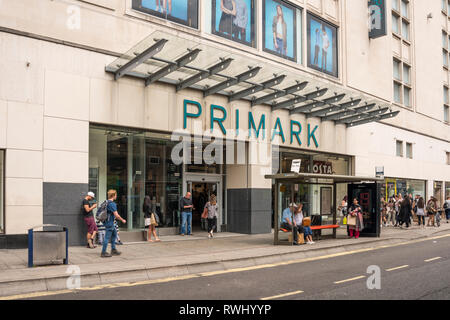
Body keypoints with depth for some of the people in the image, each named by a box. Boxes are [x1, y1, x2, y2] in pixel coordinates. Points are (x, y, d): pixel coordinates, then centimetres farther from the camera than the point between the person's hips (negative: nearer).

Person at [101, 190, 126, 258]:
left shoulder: (107, 202, 11)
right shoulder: (112, 204, -19)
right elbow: (116, 215, -21)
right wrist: (122, 220, -7)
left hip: (109, 222, 10)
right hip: (109, 223, -10)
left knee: (114, 233, 20)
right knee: (107, 237, -4)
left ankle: (113, 250, 26)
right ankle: (103, 253, 3)